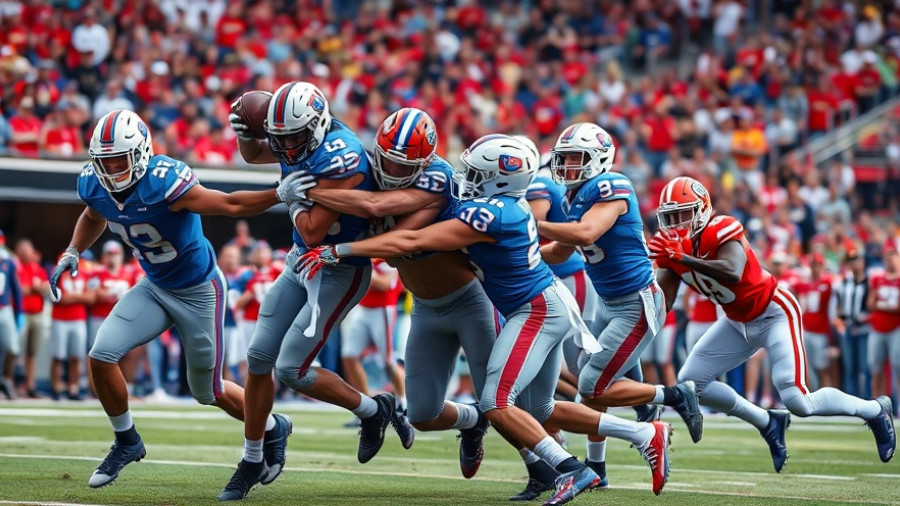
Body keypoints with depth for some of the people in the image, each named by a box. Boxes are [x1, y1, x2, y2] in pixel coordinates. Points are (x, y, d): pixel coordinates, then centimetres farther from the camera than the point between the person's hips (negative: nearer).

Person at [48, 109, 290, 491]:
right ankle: (126, 442, 13)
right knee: (101, 356, -10)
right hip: (155, 287, 6)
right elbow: (93, 218, 14)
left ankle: (273, 430, 36)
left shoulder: (163, 182, -32)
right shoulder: (94, 185, -11)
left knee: (208, 392, 7)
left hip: (199, 290, -6)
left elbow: (231, 204, -26)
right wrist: (73, 253, 0)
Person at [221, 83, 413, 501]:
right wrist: (244, 133, 0)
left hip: (340, 272, -8)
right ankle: (251, 462, 18)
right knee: (259, 357, 5)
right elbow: (253, 155, 20)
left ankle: (374, 410, 14)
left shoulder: (339, 158, -29)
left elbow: (312, 233, -26)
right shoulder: (298, 138, -3)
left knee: (291, 370, -9)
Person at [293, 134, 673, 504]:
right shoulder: (508, 205, 4)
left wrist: (337, 251, -19)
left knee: (496, 404, -13)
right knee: (540, 411, 17)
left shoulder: (488, 214, -23)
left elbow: (410, 243, -22)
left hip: (536, 312, -10)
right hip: (548, 307, 10)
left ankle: (571, 471, -13)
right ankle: (645, 434, 20)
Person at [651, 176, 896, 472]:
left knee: (797, 401, -17)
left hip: (773, 313, -8)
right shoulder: (672, 247, -6)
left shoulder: (721, 232, -27)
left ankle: (875, 410, 8)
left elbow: (733, 273, -47)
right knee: (690, 381, -1)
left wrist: (684, 258, -53)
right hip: (739, 322, 8)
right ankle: (768, 424, 14)